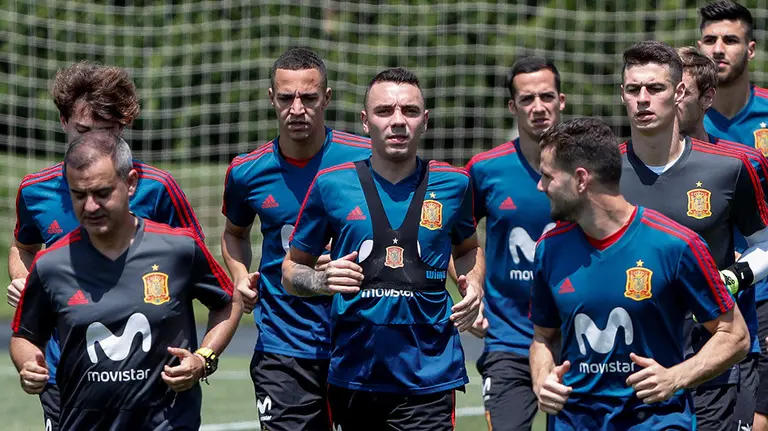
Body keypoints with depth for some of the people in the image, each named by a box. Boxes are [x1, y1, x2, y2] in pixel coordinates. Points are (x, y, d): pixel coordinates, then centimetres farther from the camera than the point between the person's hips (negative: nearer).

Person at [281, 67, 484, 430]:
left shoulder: (452, 184, 6)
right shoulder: (331, 185, 2)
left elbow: (467, 248, 26)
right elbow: (292, 268, 11)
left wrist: (474, 286, 5)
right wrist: (323, 281, -11)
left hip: (428, 376, 0)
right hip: (352, 375, 1)